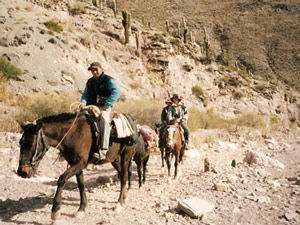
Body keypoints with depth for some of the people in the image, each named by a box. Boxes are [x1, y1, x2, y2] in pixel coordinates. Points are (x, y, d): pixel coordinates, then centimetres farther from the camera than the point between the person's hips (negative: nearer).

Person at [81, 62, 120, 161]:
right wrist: (83, 103, -4)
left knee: (103, 119, -36)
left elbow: (116, 92, -14)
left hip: (104, 108, -6)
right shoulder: (90, 82, 18)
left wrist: (107, 105, -24)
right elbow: (85, 94, 20)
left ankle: (103, 150, -41)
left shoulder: (108, 80, -1)